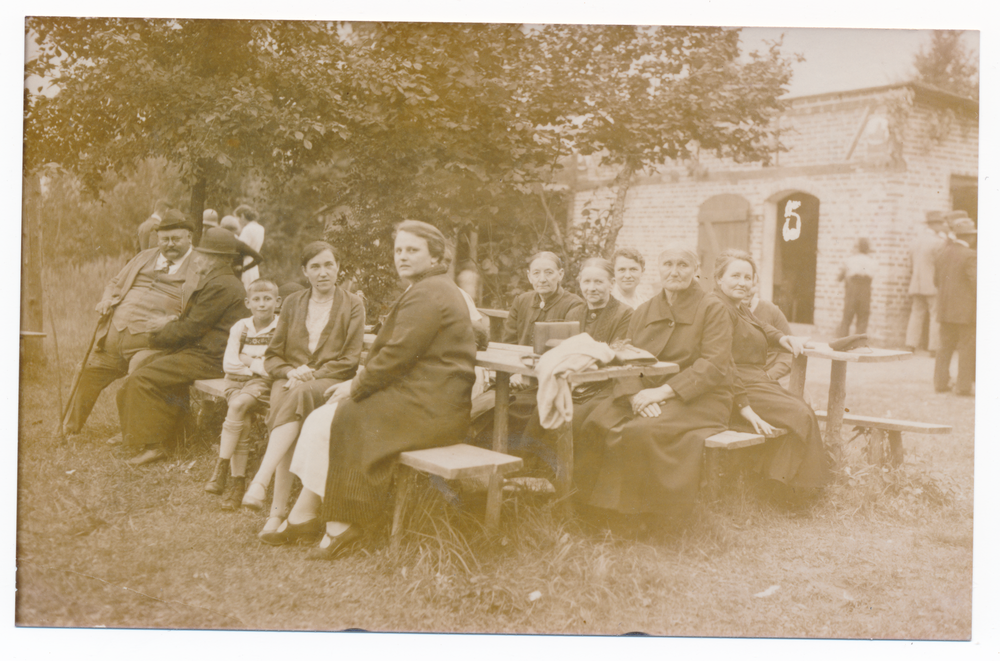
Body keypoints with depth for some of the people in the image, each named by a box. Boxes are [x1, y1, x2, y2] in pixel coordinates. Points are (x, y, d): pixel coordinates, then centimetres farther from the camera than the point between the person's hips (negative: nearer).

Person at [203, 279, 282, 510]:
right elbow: (228, 363, 3)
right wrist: (260, 365, -6)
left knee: (238, 405, -32)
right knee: (242, 424, -24)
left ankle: (222, 467, -25)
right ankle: (237, 480, -23)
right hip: (237, 381, 3)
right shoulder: (240, 327, 10)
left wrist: (249, 361, -9)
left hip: (263, 382, -3)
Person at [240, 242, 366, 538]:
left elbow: (349, 360, 0)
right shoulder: (291, 303, 20)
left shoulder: (352, 306, 10)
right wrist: (290, 371, -7)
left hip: (330, 382, -2)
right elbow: (272, 355, 16)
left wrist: (312, 374, -14)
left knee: (297, 395, -37)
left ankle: (260, 482, -46)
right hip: (291, 381, 2)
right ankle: (279, 507, -40)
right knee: (284, 397, -35)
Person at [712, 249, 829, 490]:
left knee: (806, 412, -4)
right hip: (741, 388, -11)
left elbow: (760, 328, 46)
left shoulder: (740, 308, 23)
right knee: (801, 416, -19)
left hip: (760, 382, 11)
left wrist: (781, 338, 24)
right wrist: (744, 407, -25)